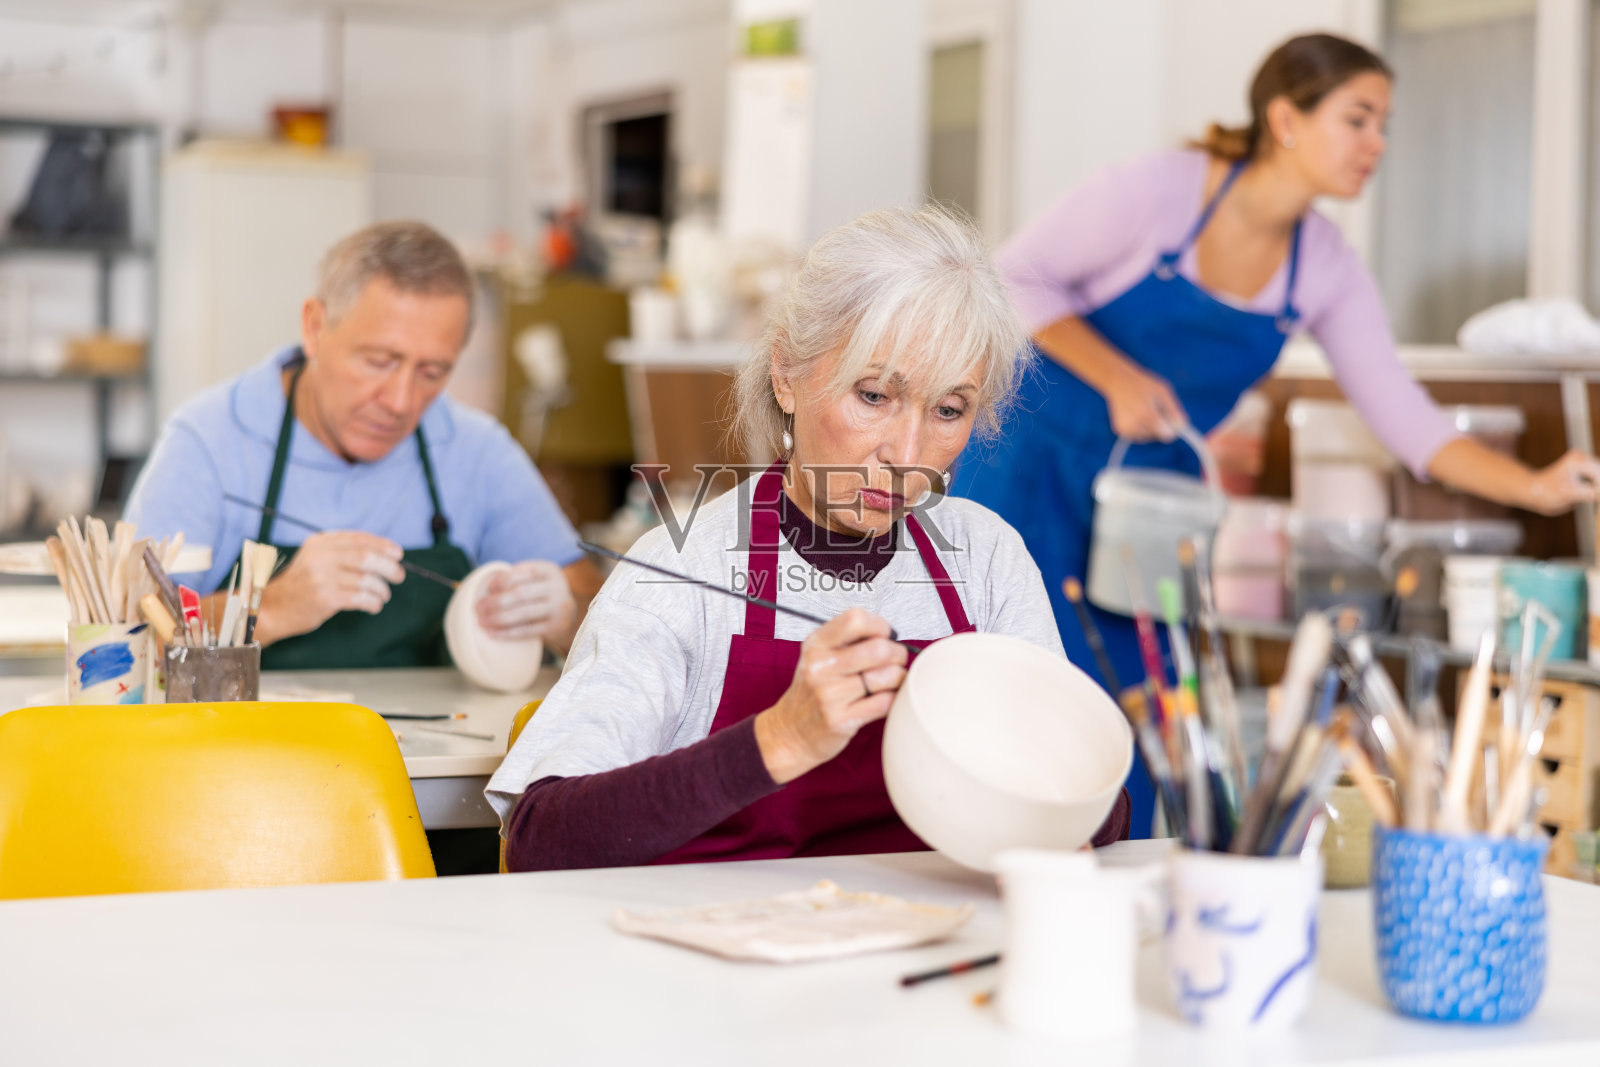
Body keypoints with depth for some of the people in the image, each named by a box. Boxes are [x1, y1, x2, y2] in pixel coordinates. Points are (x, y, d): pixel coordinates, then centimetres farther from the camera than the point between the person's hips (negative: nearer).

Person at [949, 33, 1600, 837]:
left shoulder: (1325, 272, -3)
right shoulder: (1157, 191, -18)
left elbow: (1406, 420, -5)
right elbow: (1015, 279, -9)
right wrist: (1114, 376, -20)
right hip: (1037, 462, -5)